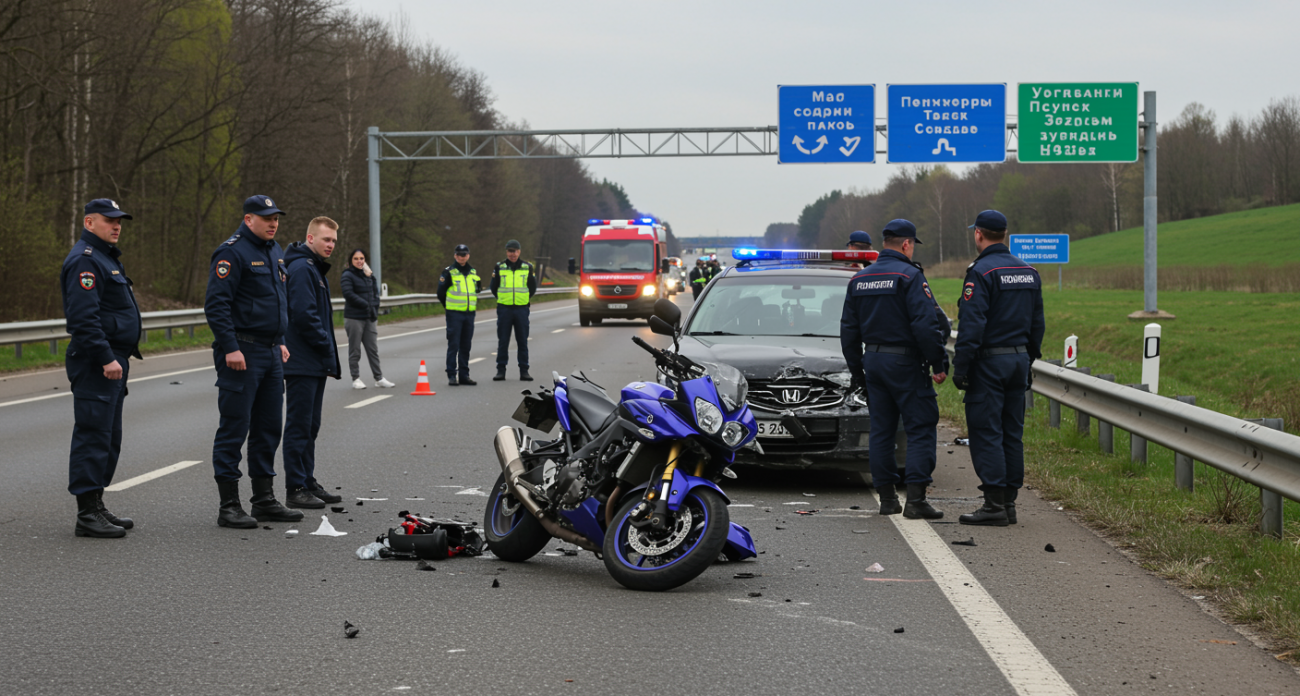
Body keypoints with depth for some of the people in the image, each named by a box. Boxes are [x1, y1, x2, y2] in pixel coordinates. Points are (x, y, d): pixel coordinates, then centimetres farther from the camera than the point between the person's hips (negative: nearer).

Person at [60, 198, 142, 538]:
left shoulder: (105, 258, 21)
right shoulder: (84, 260, -14)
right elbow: (83, 316, -23)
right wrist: (106, 358, -26)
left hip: (112, 362, 11)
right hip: (95, 365, -11)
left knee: (108, 439, 14)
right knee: (93, 436, -10)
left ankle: (96, 507, 20)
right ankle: (87, 514, -9)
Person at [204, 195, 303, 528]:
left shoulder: (274, 252, 17)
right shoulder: (233, 252, -12)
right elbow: (216, 304, -18)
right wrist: (230, 348, -22)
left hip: (271, 353, 9)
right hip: (242, 354, -9)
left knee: (268, 427, 12)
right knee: (234, 427, -6)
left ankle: (264, 500, 19)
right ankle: (229, 506, -3)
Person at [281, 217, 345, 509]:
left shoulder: (315, 269, 19)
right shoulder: (301, 268, -15)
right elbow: (303, 315, -23)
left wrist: (329, 353, 14)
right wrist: (327, 347, -13)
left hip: (316, 364, 10)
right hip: (302, 362, -10)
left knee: (310, 427, 14)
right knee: (299, 427, -5)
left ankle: (308, 482, 21)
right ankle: (296, 489, -2)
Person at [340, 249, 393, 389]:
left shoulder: (368, 274, 14)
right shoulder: (348, 275, -6)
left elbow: (375, 292, 15)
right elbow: (348, 294, -16)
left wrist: (374, 308, -2)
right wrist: (366, 305, -18)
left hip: (369, 318, 6)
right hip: (354, 318, -6)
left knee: (373, 349, 7)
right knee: (355, 350, 1)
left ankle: (378, 378, 10)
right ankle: (356, 379, 7)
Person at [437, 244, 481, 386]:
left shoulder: (474, 272, 12)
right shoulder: (449, 272, -4)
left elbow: (478, 289, 23)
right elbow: (441, 292, -1)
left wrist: (474, 305, 15)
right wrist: (449, 306, 6)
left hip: (469, 314, 5)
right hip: (454, 314, -5)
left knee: (466, 346, 8)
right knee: (453, 345, -6)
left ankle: (464, 375, 14)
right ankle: (451, 375, -3)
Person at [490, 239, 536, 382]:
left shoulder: (527, 267, 6)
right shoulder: (499, 267, 4)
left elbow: (532, 288, 14)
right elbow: (494, 288, 12)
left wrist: (524, 299, 9)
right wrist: (503, 299, 9)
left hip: (521, 309, 0)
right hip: (504, 309, 0)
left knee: (523, 341, 2)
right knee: (503, 341, 1)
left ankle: (524, 371, 7)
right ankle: (501, 371, 6)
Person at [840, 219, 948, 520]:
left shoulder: (859, 279, 11)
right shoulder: (909, 276, -10)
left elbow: (848, 330, 16)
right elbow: (925, 326, -18)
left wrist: (857, 370, 23)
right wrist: (939, 363, -10)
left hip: (873, 360, 7)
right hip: (905, 362, -7)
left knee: (881, 430, 11)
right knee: (921, 428, -4)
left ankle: (887, 497, 12)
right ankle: (915, 499, -12)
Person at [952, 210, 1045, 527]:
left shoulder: (981, 272, -13)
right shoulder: (1029, 272, 11)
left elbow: (971, 325, -18)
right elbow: (1037, 323, 16)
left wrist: (960, 366, -14)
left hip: (988, 362, -7)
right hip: (1019, 359, 7)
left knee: (986, 434, -5)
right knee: (1012, 434, 10)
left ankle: (994, 505, -8)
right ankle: (1009, 502, 11)